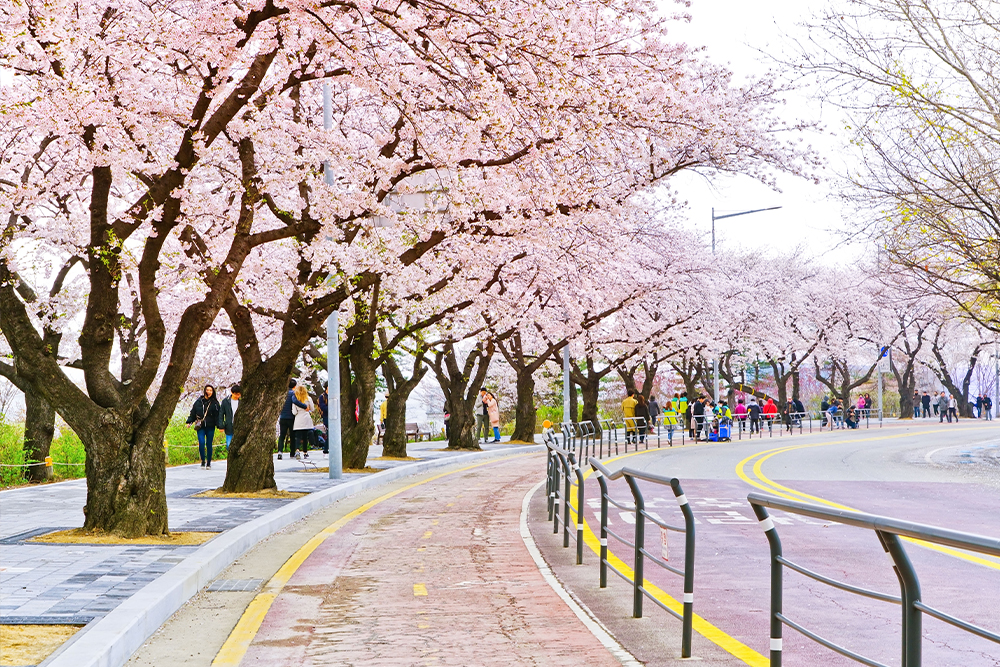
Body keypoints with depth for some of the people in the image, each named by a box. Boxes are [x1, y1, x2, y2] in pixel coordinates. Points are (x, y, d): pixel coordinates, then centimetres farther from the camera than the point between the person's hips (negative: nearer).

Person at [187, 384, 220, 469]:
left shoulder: (215, 403, 3)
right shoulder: (199, 401, 6)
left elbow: (217, 415, 0)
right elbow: (193, 412, 12)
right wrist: (189, 422, 5)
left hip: (210, 427, 0)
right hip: (200, 427, 0)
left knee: (209, 444, 3)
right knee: (201, 442, -14)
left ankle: (208, 463, 14)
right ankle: (203, 461, 1)